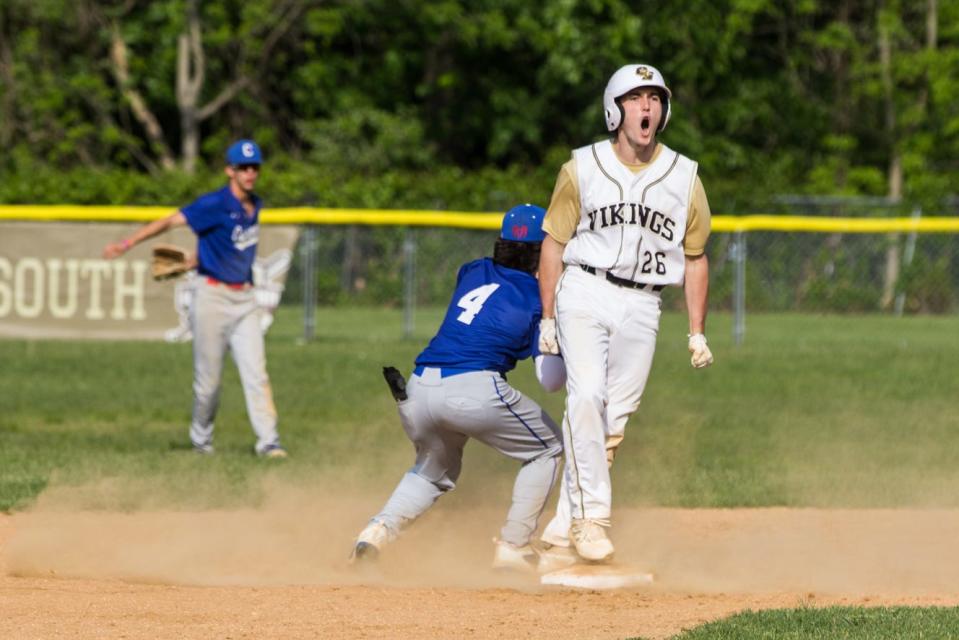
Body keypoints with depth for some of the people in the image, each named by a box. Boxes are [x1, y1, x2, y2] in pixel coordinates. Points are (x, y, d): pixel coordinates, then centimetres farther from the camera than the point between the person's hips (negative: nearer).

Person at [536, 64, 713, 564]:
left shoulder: (684, 176, 6)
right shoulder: (582, 168, 1)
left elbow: (694, 258, 13)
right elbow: (554, 244, 5)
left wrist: (697, 333, 9)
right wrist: (548, 318, 0)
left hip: (641, 306, 2)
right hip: (584, 292, -2)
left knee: (613, 419, -2)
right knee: (586, 395, -22)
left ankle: (564, 524, 8)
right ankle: (591, 517, -21)